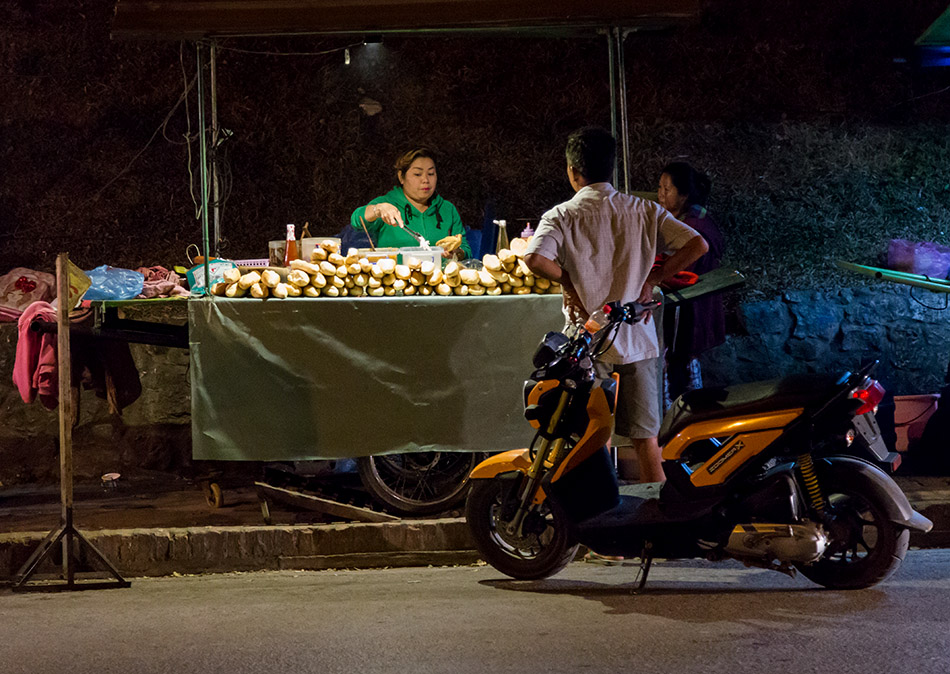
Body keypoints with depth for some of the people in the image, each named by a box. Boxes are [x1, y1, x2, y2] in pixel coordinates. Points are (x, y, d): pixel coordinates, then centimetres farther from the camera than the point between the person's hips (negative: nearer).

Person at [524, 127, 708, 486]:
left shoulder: (562, 216, -6)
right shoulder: (644, 210, 3)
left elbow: (535, 258, -23)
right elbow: (697, 245, -5)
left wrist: (568, 280, -6)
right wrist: (653, 277, 3)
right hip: (638, 339, 2)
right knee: (645, 440, 8)